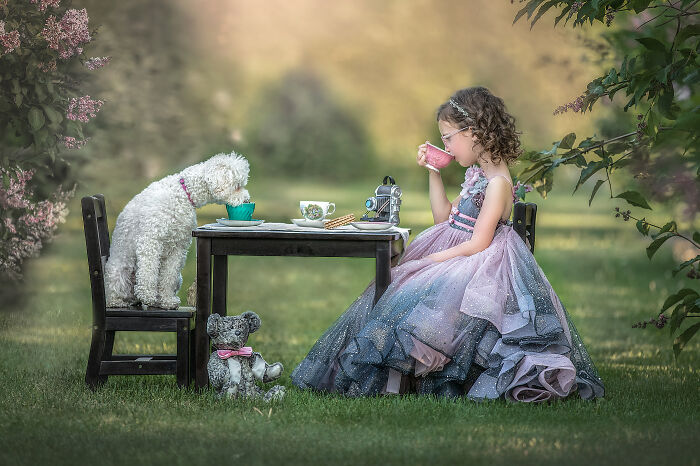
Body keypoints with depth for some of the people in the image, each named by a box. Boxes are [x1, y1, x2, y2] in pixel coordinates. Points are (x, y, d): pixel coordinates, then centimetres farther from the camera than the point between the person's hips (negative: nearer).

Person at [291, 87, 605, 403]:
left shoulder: (497, 183, -18)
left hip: (480, 264, -10)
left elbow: (478, 243, -20)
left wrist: (431, 259, -16)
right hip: (453, 253, 10)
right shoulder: (476, 173, 12)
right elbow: (444, 218, 20)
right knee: (399, 288, 1)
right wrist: (433, 173, 15)